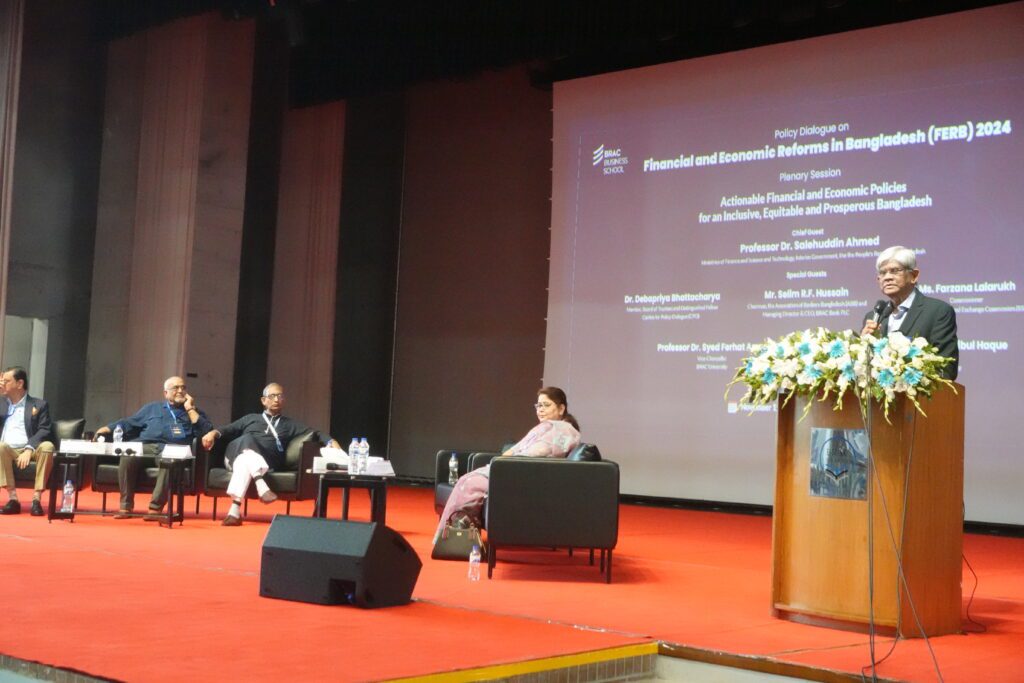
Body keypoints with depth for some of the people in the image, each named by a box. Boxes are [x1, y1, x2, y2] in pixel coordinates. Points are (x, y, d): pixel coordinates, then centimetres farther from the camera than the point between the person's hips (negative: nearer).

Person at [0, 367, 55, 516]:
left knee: (47, 446, -34)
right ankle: (13, 499, -34)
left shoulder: (39, 405, 10)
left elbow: (45, 431, -3)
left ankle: (36, 499, -34)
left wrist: (29, 449, -21)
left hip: (30, 451, -2)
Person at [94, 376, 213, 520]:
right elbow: (130, 423, 26)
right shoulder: (152, 408, 31)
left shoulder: (194, 412, 25)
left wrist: (190, 409, 9)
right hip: (146, 446, 2)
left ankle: (155, 508, -37)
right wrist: (108, 429, 13)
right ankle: (126, 506, -23)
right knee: (127, 456, -32)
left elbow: (206, 431, 8)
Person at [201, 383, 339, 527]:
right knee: (246, 439, -34)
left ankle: (235, 510, -50)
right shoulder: (250, 418, 31)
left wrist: (332, 442, -6)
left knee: (244, 462, -35)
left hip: (267, 461, -1)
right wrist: (213, 433, -3)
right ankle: (261, 484, -54)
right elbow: (229, 430, 20)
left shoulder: (290, 425, 28)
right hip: (237, 453, 1)